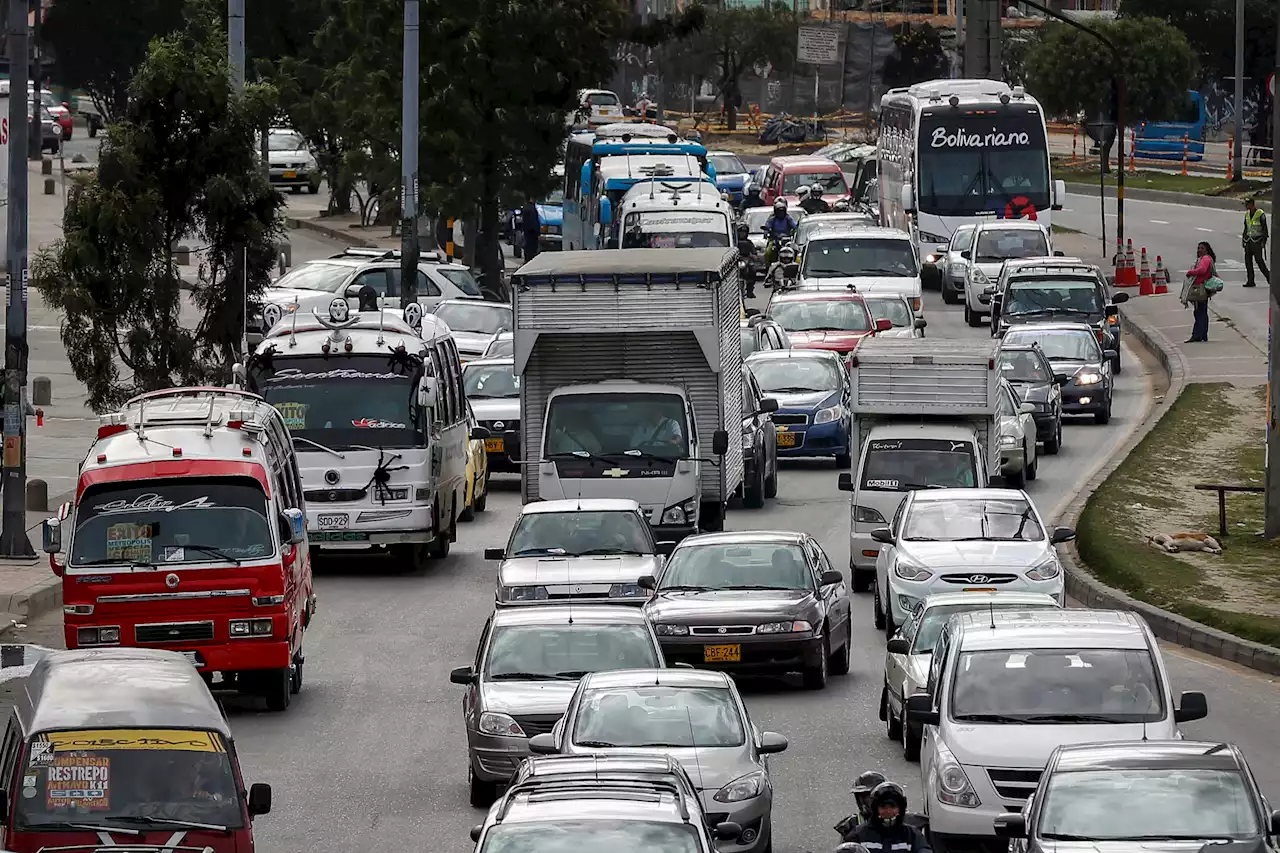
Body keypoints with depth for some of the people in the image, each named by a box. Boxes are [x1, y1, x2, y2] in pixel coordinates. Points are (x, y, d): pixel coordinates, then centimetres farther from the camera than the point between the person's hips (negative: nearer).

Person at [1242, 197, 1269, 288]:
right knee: (1248, 261, 1)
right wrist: (1243, 240, 16)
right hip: (1249, 241, 7)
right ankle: (1250, 281, 4)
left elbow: (1264, 229, -9)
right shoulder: (1247, 214, 12)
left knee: (1259, 260, -8)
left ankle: (1268, 275, 11)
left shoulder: (1260, 214, -9)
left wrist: (1263, 242, -13)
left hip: (1257, 241, -7)